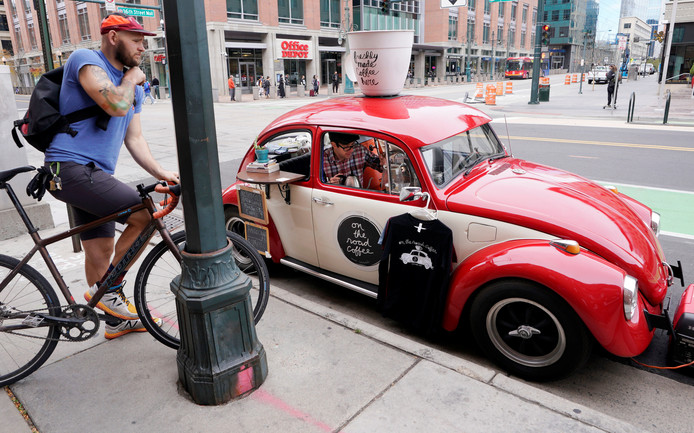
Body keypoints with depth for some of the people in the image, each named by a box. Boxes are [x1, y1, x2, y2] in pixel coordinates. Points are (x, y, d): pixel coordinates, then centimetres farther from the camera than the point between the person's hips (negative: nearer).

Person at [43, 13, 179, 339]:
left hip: (94, 174, 9)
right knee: (146, 215, -19)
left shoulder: (134, 86, 17)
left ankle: (116, 319, 27)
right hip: (70, 167, -9)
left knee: (100, 251, 14)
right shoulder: (86, 61, -7)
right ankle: (108, 288, -3)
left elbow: (134, 138, 15)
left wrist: (159, 172, 1)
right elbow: (116, 105, -25)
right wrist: (131, 78, -6)